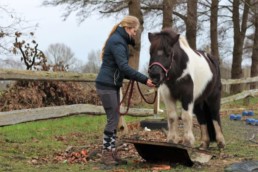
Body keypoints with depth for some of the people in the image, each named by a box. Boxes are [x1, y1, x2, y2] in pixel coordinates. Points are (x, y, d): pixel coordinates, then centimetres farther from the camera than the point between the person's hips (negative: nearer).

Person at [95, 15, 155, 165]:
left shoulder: (120, 40, 16)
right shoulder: (117, 42, -16)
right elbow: (124, 66, -26)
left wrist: (135, 78, 5)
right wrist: (144, 79, -28)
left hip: (113, 85, 10)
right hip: (107, 85, -10)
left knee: (115, 119, 10)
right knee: (113, 119, -7)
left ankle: (112, 152, 14)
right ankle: (106, 154, 0)